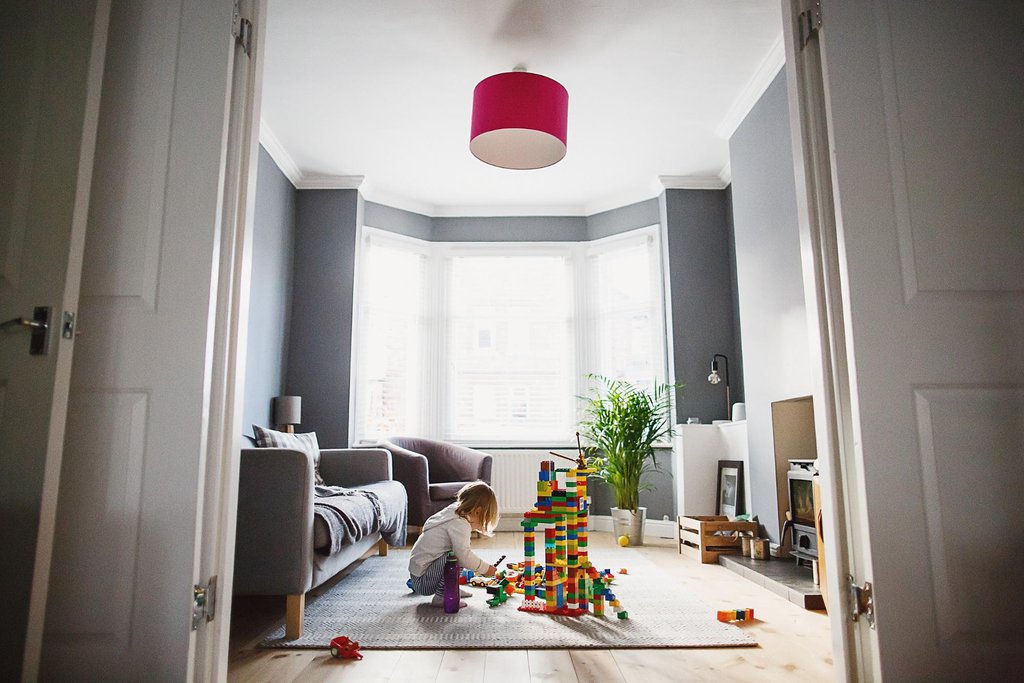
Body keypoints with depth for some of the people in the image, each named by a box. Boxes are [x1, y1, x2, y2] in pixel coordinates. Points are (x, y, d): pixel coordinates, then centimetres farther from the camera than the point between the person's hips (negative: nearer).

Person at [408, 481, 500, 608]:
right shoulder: (459, 524, -21)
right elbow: (464, 555, -29)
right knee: (457, 558, -25)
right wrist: (485, 568, -15)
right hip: (423, 580, -10)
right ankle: (441, 597, -16)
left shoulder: (453, 511, 8)